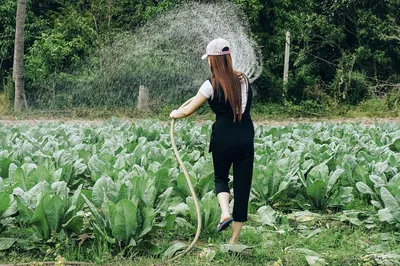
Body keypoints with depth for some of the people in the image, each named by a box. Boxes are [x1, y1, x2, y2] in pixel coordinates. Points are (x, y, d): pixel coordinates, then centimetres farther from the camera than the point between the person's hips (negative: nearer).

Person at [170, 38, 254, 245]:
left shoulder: (212, 85, -7)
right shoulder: (243, 79, 6)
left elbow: (187, 111, -1)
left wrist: (174, 114, 21)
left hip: (223, 137, -3)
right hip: (246, 137, 3)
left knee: (221, 177, 22)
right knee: (242, 183, 8)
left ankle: (225, 213, -6)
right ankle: (234, 239, 12)